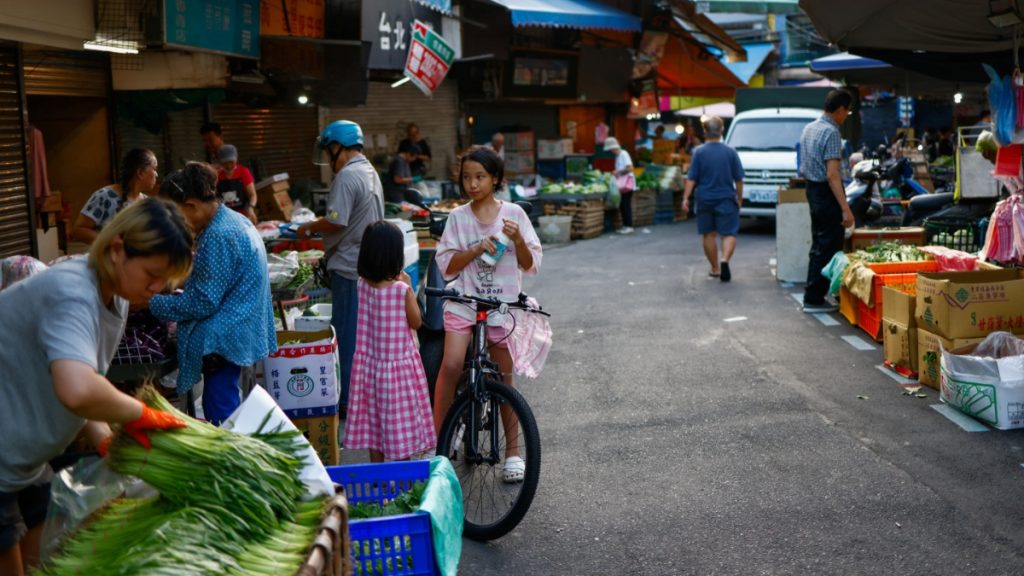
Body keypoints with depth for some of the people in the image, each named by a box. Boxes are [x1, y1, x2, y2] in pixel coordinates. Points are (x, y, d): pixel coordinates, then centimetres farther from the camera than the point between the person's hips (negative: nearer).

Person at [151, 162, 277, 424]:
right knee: (227, 416, 17)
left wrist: (152, 303, -10)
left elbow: (203, 303, -19)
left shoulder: (218, 236, -21)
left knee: (219, 416, -5)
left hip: (223, 340, -11)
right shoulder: (232, 221, 11)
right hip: (236, 333, 11)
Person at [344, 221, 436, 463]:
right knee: (401, 425, 6)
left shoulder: (363, 284, -5)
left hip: (369, 364, 5)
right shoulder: (402, 290, -19)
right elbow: (416, 322, -5)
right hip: (399, 365, -5)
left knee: (374, 424, 15)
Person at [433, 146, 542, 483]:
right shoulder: (458, 218, 3)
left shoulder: (513, 214, 0)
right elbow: (446, 266, 0)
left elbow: (530, 265, 0)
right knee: (451, 365, -20)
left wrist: (518, 240, -18)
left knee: (504, 379, 7)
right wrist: (477, 249, -14)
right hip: (464, 302, 0)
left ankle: (512, 451, 20)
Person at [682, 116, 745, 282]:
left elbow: (691, 178, -8)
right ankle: (725, 260, -24)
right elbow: (738, 179, 1)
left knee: (709, 234, 13)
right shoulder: (730, 152, -3)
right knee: (729, 233, 2)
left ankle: (715, 268, 20)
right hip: (726, 199, -1)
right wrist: (739, 198, 13)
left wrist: (686, 198, -4)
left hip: (705, 200, 1)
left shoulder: (699, 152, -5)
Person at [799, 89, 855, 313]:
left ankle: (812, 296, 21)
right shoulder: (831, 132, -17)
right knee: (828, 249, -3)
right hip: (827, 193, -9)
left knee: (818, 246, 16)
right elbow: (832, 175, -23)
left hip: (812, 189, 10)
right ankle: (814, 299, 0)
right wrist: (845, 209, -25)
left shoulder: (809, 128, 11)